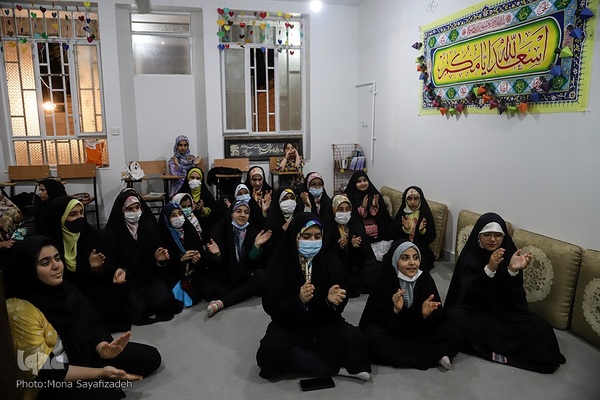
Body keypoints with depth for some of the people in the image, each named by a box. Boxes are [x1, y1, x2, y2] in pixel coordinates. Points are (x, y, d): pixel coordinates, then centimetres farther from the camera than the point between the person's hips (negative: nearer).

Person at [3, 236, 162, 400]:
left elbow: (90, 324, -2)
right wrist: (100, 373, -30)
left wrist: (102, 348, -25)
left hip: (81, 352, 7)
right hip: (50, 381, -6)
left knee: (151, 356, 0)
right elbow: (45, 370, -23)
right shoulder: (20, 310, -22)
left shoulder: (63, 287, -2)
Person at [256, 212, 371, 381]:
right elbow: (270, 306, -14)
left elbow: (340, 305, -4)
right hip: (289, 325, -1)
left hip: (324, 324, 1)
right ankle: (337, 368, -19)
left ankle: (298, 360, -15)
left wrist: (332, 300, -29)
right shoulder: (279, 263, -11)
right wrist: (298, 300, -33)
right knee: (271, 350, -32)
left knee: (356, 338, -24)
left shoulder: (330, 262, -4)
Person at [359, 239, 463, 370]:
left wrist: (426, 314, -32)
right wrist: (395, 310, -38)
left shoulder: (425, 279, -10)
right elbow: (378, 318, -19)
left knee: (454, 336, -17)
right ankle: (434, 356, -23)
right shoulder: (385, 280, -17)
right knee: (372, 336, -32)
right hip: (390, 331, -1)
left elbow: (438, 316, -11)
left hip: (419, 330, 2)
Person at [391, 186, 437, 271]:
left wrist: (422, 230, -20)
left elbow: (432, 237, -1)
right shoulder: (401, 213, 3)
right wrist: (404, 229, -19)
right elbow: (394, 234, -1)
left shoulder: (426, 214, -2)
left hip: (420, 248, -1)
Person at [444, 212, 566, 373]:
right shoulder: (469, 255, -12)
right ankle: (503, 349, -20)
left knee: (541, 329, -19)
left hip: (505, 310, 2)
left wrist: (513, 270, -34)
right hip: (474, 308, -2)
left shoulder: (510, 253, -6)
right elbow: (468, 293, -24)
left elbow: (514, 295, -13)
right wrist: (489, 268, -38)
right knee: (454, 316, -33)